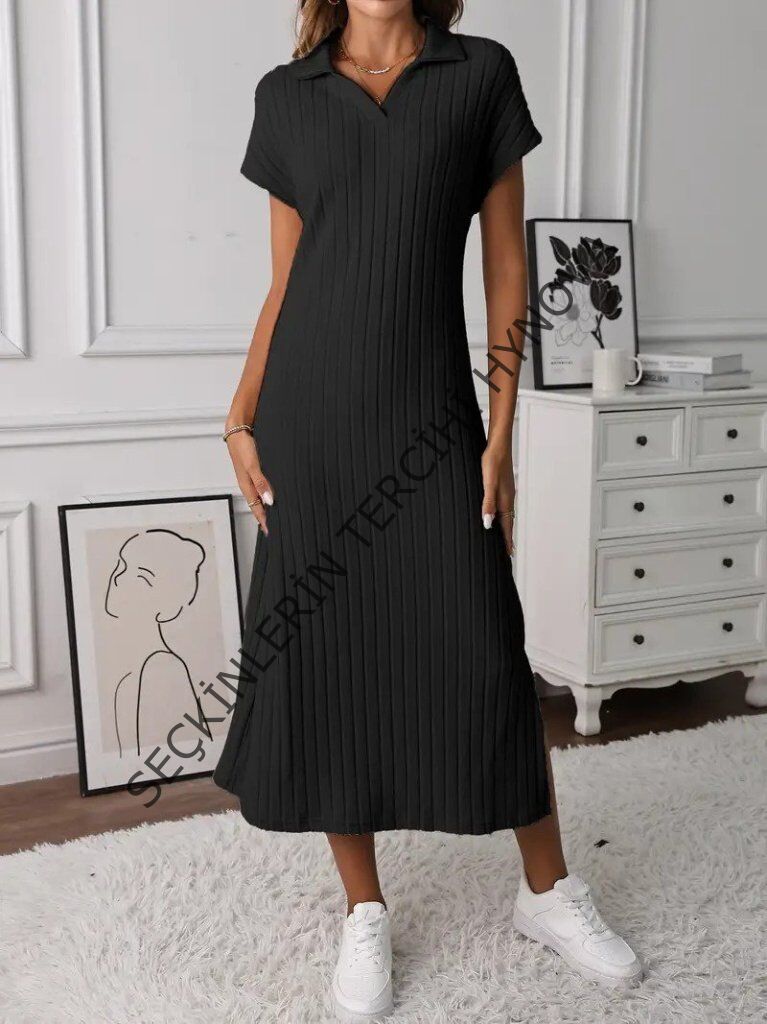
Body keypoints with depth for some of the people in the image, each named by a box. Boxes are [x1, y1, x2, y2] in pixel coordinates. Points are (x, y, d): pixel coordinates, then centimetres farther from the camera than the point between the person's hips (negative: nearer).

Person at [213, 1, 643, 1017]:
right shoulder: (287, 95, 9)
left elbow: (507, 265, 3)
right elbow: (284, 284, 10)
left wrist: (501, 434, -3)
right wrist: (241, 423, 1)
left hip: (430, 411, -1)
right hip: (311, 410, 2)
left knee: (484, 656, -1)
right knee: (323, 655, 4)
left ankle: (548, 890, 21)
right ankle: (364, 912, 20)